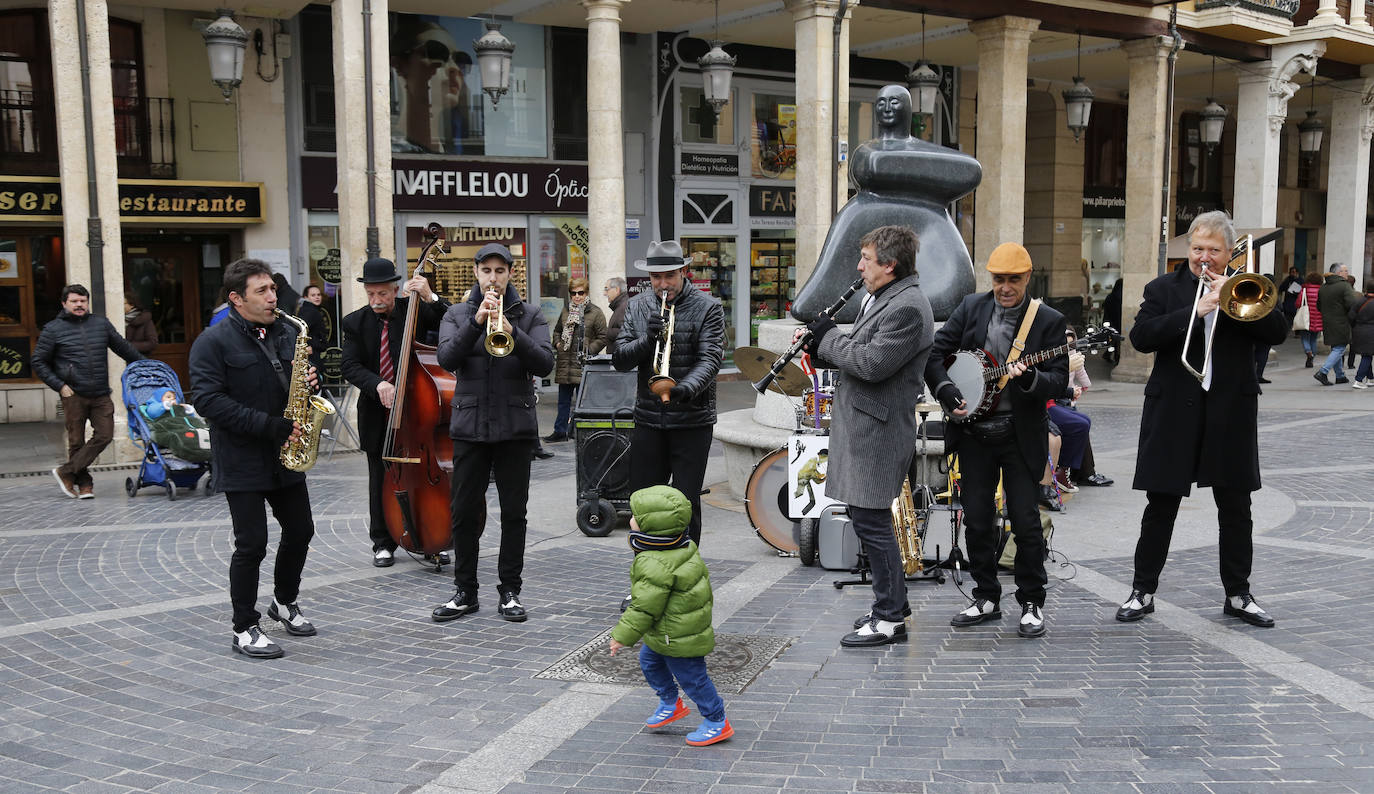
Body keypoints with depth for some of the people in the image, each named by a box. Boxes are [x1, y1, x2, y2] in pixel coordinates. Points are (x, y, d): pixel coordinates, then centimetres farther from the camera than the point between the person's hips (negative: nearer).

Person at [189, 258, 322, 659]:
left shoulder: (286, 332, 10)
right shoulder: (214, 341, -11)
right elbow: (209, 401, -20)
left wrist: (310, 381, -3)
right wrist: (271, 426, -25)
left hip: (285, 456, 7)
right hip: (242, 462, -6)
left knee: (300, 531, 13)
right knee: (252, 544, -4)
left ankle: (284, 602, 36)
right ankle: (245, 629, 10)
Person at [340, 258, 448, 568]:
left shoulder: (416, 311, -4)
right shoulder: (356, 322, -1)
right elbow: (349, 365, -10)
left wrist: (430, 298, -27)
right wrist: (377, 384, -27)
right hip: (377, 415, 1)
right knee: (381, 480, 9)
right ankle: (383, 543, 21)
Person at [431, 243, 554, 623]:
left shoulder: (529, 315, 6)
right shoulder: (457, 314, 9)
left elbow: (544, 364, -7)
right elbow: (447, 359, -8)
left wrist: (512, 332, -21)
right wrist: (476, 321, -20)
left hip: (515, 427, -1)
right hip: (469, 426, 1)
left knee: (513, 513, 4)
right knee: (465, 513, 4)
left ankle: (510, 591, 15)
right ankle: (465, 592, 16)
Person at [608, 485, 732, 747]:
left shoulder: (654, 566, -31)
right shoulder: (685, 547, -1)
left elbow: (645, 609, -27)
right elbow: (703, 577, 13)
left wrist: (623, 636, -15)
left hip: (679, 639, -11)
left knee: (691, 677, 5)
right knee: (649, 660, 24)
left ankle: (717, 722, 20)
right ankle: (670, 703, 40)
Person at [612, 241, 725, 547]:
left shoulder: (708, 308, -4)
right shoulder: (637, 307, 8)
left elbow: (710, 359, -13)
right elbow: (619, 360, 3)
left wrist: (685, 389, -32)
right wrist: (647, 340, -16)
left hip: (692, 419, -4)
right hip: (648, 418, 4)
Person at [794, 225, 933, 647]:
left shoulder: (907, 307, -17)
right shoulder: (879, 299, 17)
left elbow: (872, 363, -24)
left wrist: (828, 337, -10)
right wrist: (819, 347, 5)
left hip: (878, 433, -11)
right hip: (861, 428, 11)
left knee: (871, 521, -6)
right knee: (867, 519, 16)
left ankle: (890, 620, 4)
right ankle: (893, 606, 28)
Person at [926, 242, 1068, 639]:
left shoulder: (1049, 320, -3)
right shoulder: (971, 308, 5)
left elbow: (1060, 381, -8)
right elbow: (935, 353, 6)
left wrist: (1029, 378, -28)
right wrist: (948, 394, -7)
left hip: (1021, 435, -3)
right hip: (974, 431, 3)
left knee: (1025, 521, -1)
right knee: (977, 520, 9)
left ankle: (1031, 603, 14)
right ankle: (987, 598, 23)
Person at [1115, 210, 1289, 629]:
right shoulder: (1164, 289, 4)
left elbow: (1278, 331, -6)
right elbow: (1141, 337, -11)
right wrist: (1195, 311, -19)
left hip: (1231, 414, 2)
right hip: (1174, 414, -1)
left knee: (1236, 510, 9)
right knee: (1161, 508, 5)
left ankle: (1238, 594, 22)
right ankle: (1142, 591, 15)